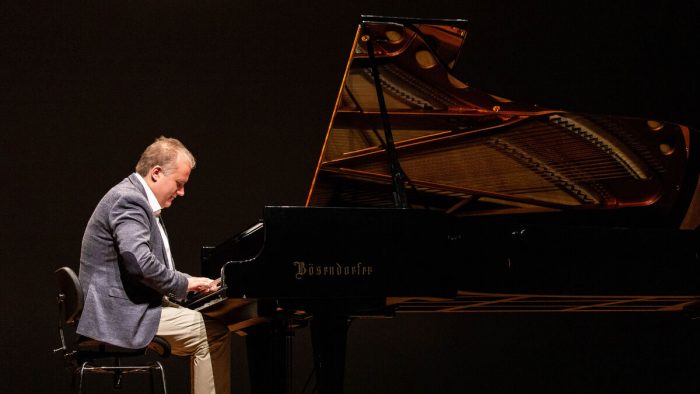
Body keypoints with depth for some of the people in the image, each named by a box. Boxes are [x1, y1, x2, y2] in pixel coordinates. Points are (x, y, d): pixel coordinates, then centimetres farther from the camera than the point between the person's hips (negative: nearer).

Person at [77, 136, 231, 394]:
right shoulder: (128, 200, -16)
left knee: (212, 331, 11)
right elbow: (140, 263, -28)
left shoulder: (134, 198, 18)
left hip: (136, 306, 11)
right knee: (212, 333, -14)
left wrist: (188, 284, 9)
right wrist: (184, 283, -14)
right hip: (122, 313, -11)